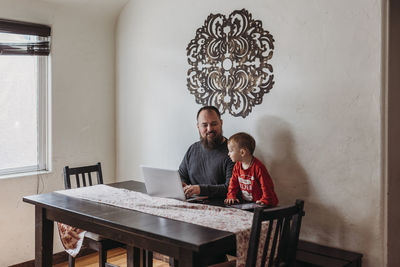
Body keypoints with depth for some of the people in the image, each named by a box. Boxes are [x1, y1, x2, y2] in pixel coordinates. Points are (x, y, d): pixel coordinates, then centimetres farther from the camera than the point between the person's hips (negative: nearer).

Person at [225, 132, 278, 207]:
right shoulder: (237, 165, 6)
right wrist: (231, 196, 2)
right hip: (246, 203, 6)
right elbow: (234, 182, 14)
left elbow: (266, 185, -15)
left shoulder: (258, 167, -17)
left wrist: (265, 200, -17)